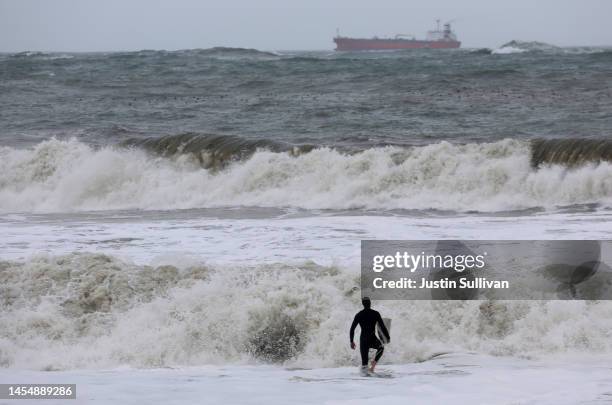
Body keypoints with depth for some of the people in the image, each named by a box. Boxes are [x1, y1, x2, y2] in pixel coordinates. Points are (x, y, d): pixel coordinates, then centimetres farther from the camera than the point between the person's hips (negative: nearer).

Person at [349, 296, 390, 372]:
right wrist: (388, 337, 8)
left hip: (363, 340, 2)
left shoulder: (359, 315, 4)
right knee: (381, 348, 31)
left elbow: (352, 329, 5)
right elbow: (382, 327, -5)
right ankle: (374, 362, 9)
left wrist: (352, 341, 14)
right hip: (373, 340, -2)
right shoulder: (375, 314, -4)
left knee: (364, 362, 12)